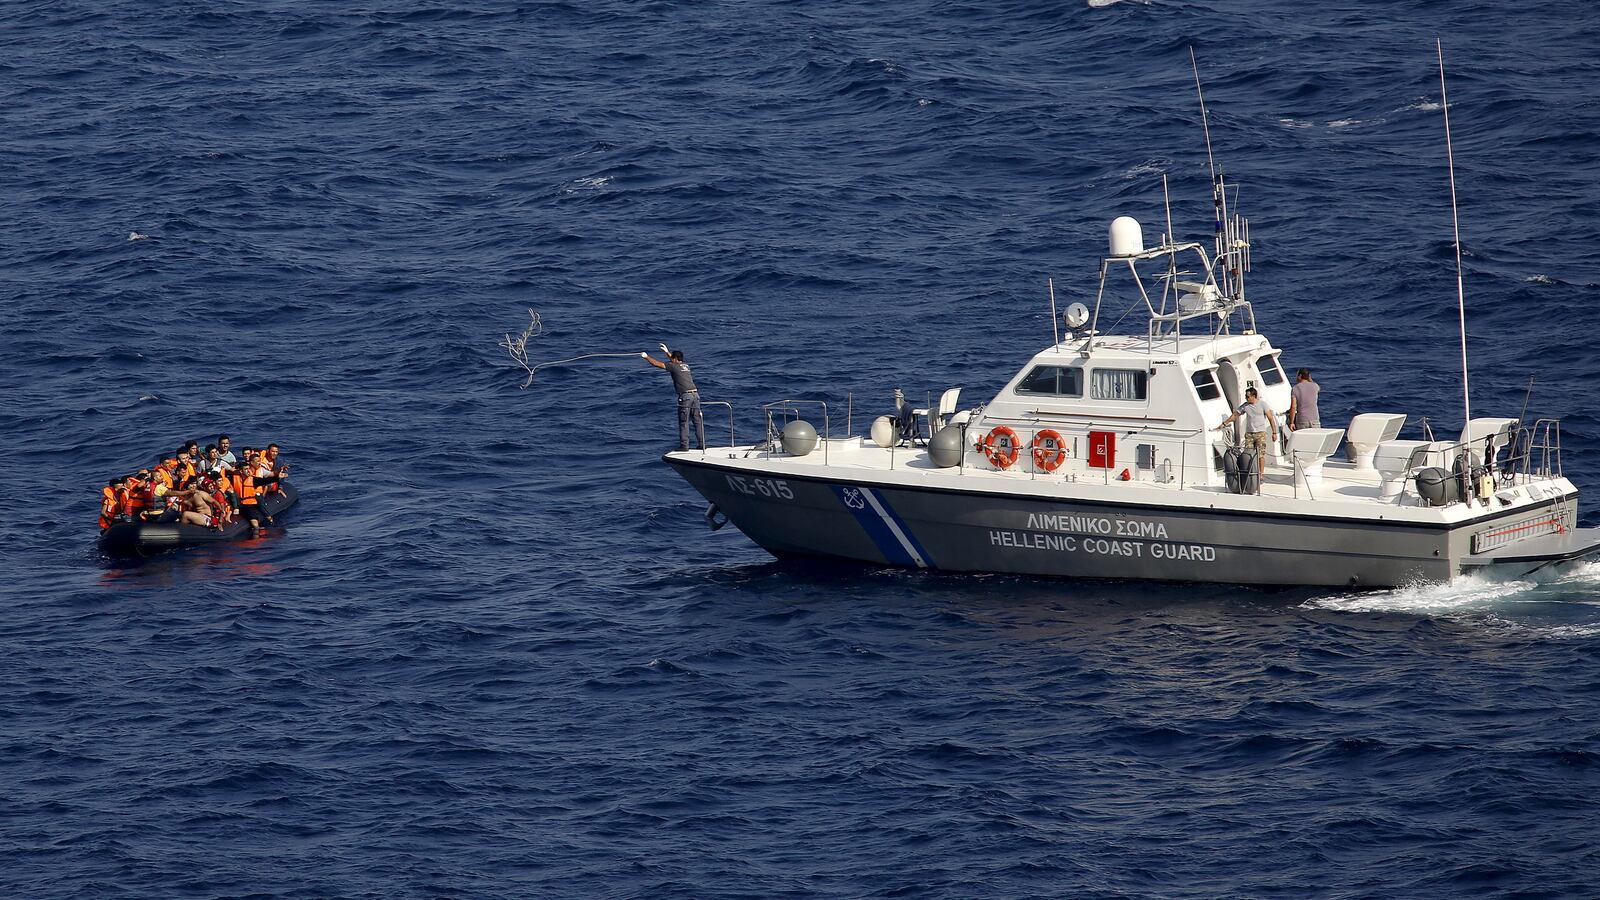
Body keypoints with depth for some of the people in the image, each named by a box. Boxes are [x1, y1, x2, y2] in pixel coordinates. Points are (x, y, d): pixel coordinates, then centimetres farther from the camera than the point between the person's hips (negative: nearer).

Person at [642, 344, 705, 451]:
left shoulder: (673, 366, 0)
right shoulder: (685, 365, 19)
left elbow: (657, 363, 6)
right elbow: (676, 361, 42)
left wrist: (646, 357, 20)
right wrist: (667, 352, 50)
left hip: (685, 395, -6)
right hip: (695, 394, 6)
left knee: (683, 422, -3)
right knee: (698, 421, 8)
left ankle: (684, 445, -5)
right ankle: (702, 444, 8)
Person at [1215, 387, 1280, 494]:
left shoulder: (1262, 405, -2)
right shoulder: (1245, 406, 8)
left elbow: (1271, 418, -1)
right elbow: (1235, 415, 17)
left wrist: (1274, 432, -5)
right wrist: (1224, 424, 14)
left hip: (1260, 433, -4)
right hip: (1249, 433, 4)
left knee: (1260, 454, -11)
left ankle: (1261, 474, -7)